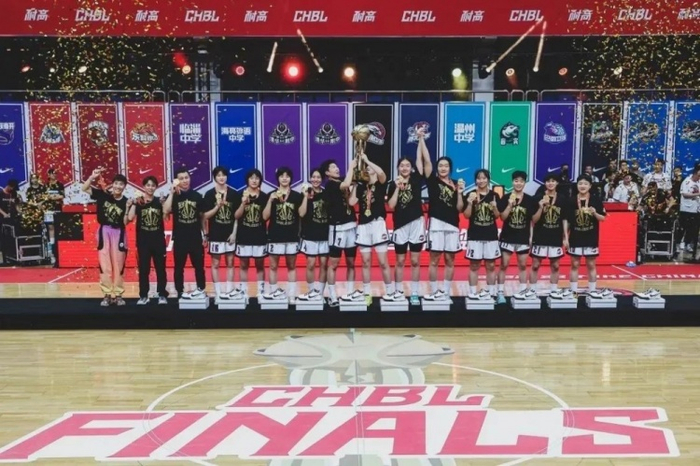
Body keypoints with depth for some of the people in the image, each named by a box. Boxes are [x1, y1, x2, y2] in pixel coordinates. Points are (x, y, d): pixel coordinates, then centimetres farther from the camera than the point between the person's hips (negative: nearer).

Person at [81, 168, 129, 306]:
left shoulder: (126, 202, -5)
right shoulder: (103, 195, -2)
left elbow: (125, 222, -9)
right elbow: (84, 188, -4)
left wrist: (128, 208, -21)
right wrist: (93, 176, -17)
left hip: (118, 233, 0)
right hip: (104, 231, 0)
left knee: (118, 265, 5)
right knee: (105, 265, 1)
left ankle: (118, 295, 15)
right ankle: (107, 295, 8)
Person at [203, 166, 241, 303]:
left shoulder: (234, 194, 2)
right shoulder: (210, 194, -4)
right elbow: (206, 215, -6)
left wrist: (234, 233, -3)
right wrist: (218, 206, -19)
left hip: (230, 234, 2)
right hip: (215, 235, -2)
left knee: (230, 263, 9)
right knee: (215, 264, 4)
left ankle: (229, 290, 16)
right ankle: (218, 293, 9)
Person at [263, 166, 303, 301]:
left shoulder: (297, 196, 4)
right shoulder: (272, 195, 1)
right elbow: (265, 216, -4)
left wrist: (305, 197, -15)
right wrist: (270, 200, -16)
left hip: (292, 237, 1)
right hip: (275, 236, -1)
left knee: (291, 266, 8)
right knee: (273, 266, 4)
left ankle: (291, 295, 11)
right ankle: (274, 291, 15)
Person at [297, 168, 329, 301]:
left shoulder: (326, 194, 8)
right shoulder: (306, 193, 0)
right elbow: (301, 213, -13)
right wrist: (306, 196, -17)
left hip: (325, 234, 3)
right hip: (310, 234, -3)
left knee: (324, 264, 3)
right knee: (311, 264, -1)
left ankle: (319, 292, 11)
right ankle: (311, 291, 13)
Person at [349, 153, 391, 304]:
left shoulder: (381, 184, 3)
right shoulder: (361, 187, 15)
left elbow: (381, 173, -19)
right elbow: (351, 202, 3)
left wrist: (366, 160, -11)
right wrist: (355, 183, 9)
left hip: (378, 224, -4)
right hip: (363, 226, 4)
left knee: (383, 262, -4)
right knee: (366, 262, 7)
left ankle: (389, 293, 5)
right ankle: (367, 294, 13)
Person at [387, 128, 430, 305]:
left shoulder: (416, 179, 1)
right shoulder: (393, 184, 1)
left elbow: (423, 159, -8)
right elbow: (391, 205, -7)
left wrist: (421, 139, -12)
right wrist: (397, 187, -13)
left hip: (416, 224, 0)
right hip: (400, 225, 0)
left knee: (415, 262, 5)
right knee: (400, 261, 9)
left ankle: (414, 294, 11)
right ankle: (398, 292, 18)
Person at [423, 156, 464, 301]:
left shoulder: (456, 184, 10)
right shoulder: (433, 180, 4)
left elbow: (460, 208, 4)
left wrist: (459, 193, -8)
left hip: (452, 224, 3)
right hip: (436, 223, -3)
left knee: (450, 260, 6)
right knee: (434, 259, -1)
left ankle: (446, 292, 15)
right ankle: (434, 292, 8)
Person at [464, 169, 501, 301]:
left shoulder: (494, 195, 4)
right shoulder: (470, 195, -2)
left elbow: (497, 216, 6)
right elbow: (466, 215, -5)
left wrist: (495, 206, -13)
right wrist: (470, 202, -19)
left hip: (491, 235, 2)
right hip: (474, 235, -2)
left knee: (491, 265, 7)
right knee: (474, 265, 3)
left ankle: (491, 292, 14)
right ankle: (472, 292, 7)